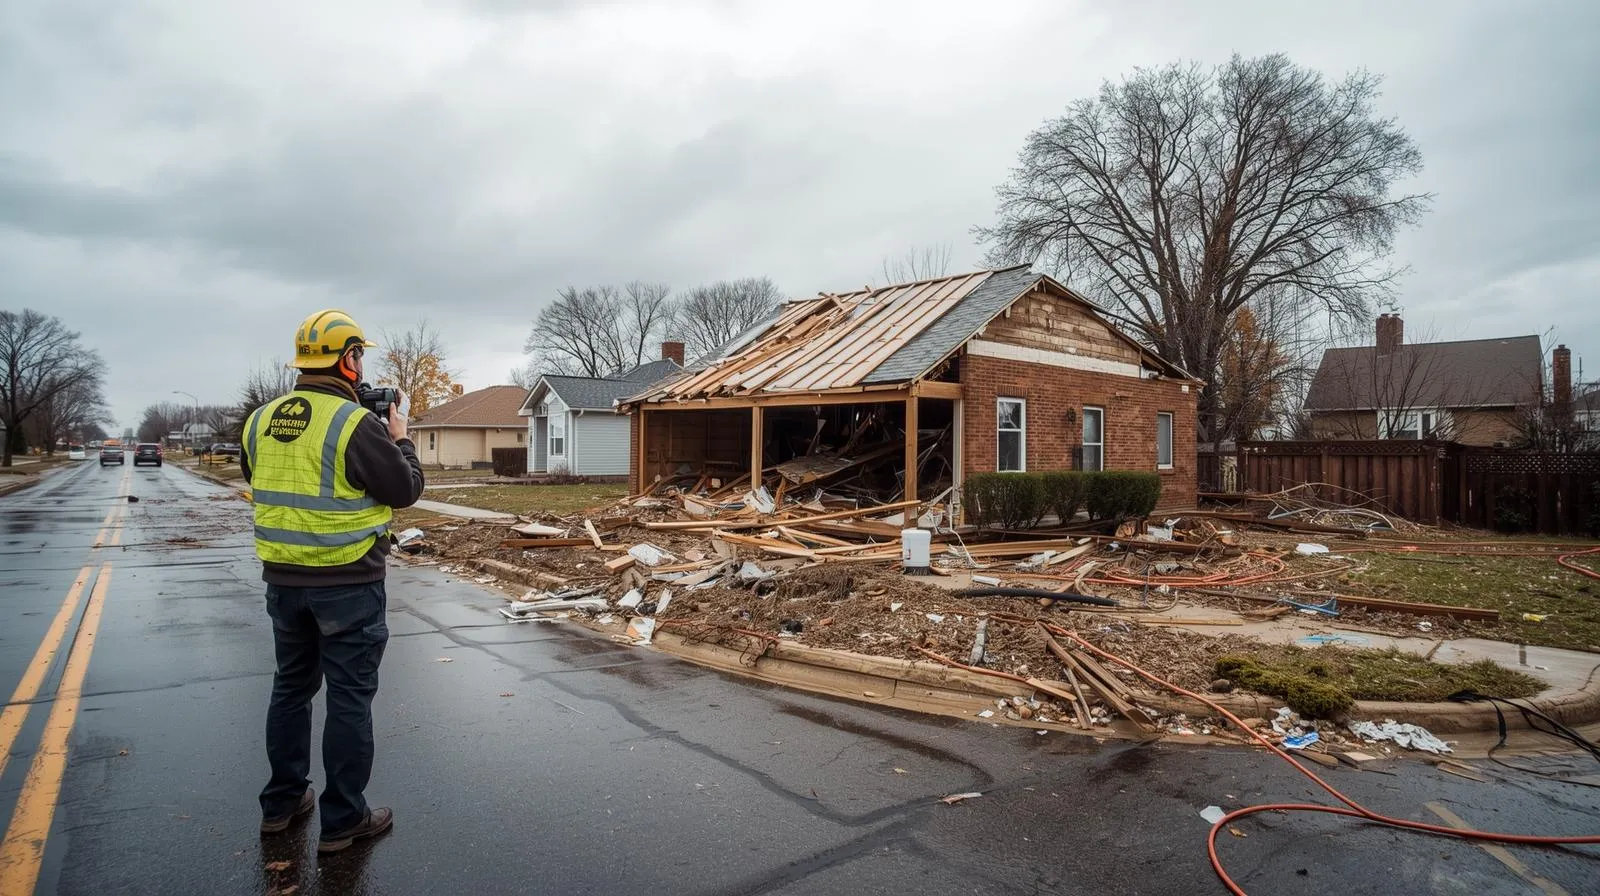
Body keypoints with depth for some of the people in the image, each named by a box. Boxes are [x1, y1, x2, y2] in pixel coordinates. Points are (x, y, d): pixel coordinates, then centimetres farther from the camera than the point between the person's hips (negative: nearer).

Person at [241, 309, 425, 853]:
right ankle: (342, 819, 13)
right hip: (347, 582, -6)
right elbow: (406, 490, -11)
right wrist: (399, 439, 5)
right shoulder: (357, 423, -18)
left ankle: (282, 802, 33)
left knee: (291, 685, 21)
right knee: (349, 697, 4)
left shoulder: (260, 421, 3)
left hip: (282, 577, 7)